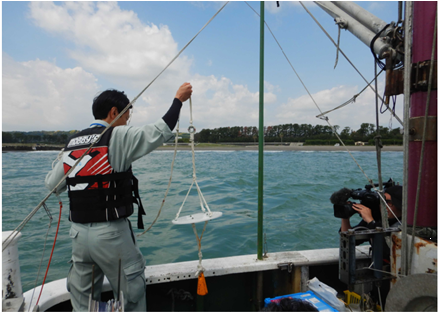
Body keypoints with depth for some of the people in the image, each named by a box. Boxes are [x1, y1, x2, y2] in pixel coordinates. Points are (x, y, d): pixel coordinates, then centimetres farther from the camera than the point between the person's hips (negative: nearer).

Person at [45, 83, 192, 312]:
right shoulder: (118, 137, -11)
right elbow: (159, 132, -14)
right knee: (131, 291, 10)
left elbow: (52, 185, 13)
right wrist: (178, 99, -2)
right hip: (110, 232, -7)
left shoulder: (72, 143, 8)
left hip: (78, 231, 7)